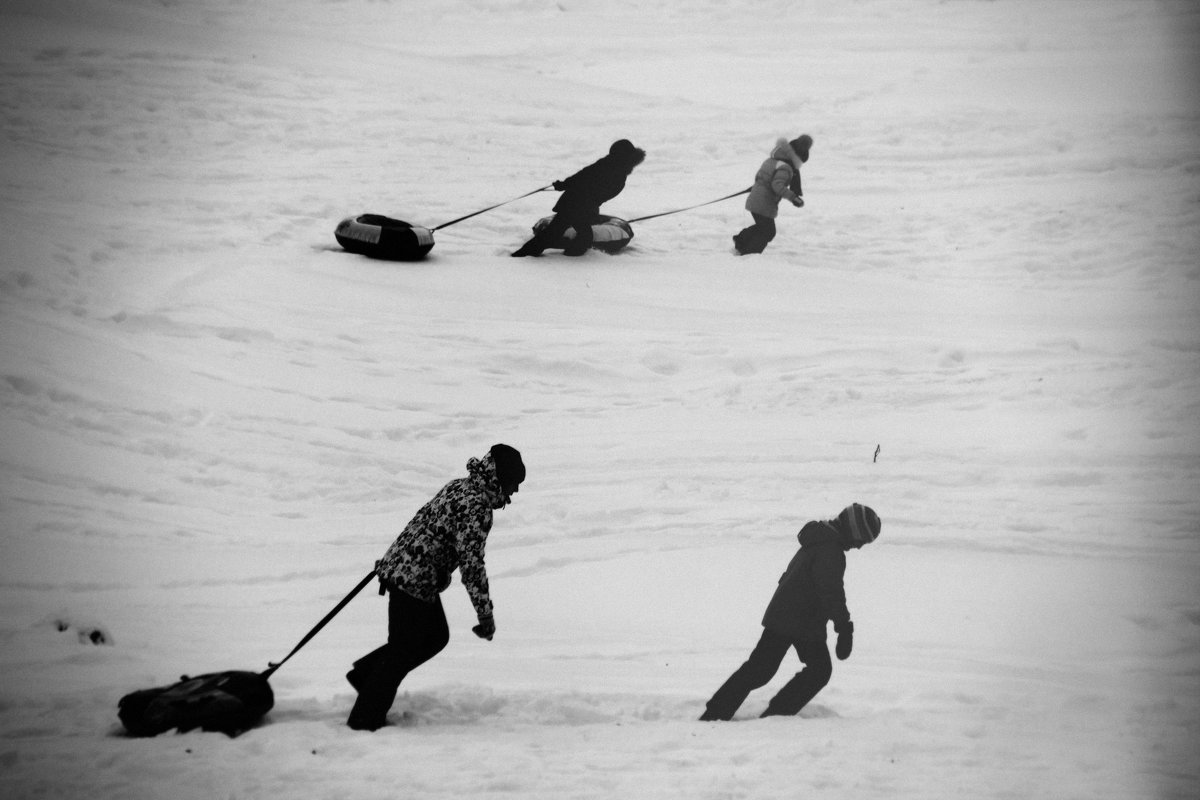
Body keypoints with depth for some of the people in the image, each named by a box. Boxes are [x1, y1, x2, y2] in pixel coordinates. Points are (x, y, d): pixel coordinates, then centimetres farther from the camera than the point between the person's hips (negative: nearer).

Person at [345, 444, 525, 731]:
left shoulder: (459, 486, 10)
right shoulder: (478, 507, -20)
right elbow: (471, 562, -22)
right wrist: (485, 613, -16)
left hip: (399, 566, 10)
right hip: (414, 580, -10)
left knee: (437, 636, 19)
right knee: (403, 652, 2)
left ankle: (365, 674, 25)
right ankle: (366, 719, 13)